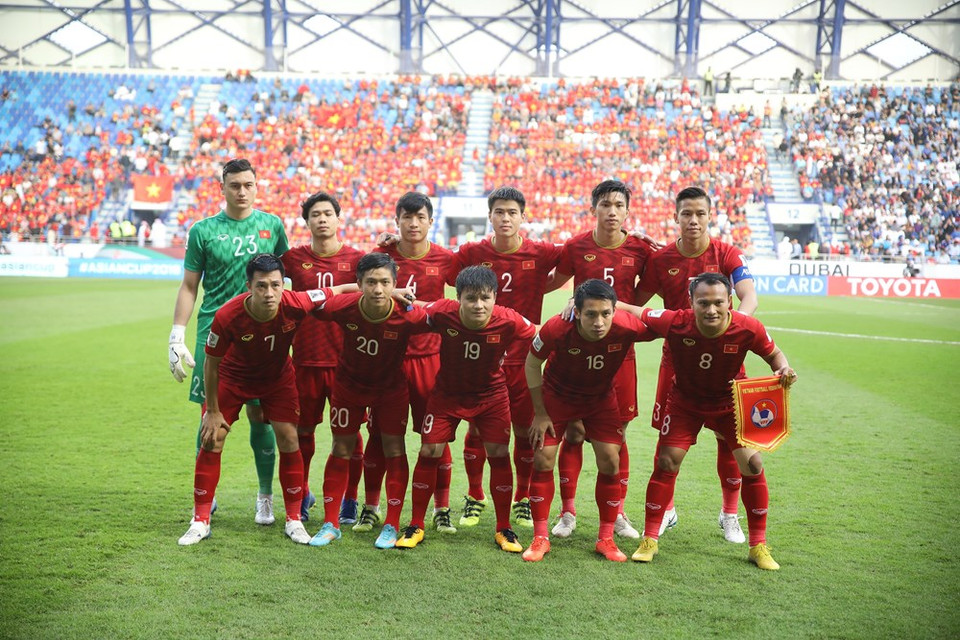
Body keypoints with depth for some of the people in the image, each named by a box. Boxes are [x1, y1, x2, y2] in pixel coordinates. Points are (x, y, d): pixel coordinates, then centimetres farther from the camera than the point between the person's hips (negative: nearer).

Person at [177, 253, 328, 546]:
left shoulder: (295, 304, -32)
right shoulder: (227, 316, -33)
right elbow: (211, 363, -18)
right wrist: (213, 412, -11)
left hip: (278, 377, 1)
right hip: (233, 376, -1)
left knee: (289, 439, -5)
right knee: (211, 440, -4)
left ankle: (294, 521, 10)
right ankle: (201, 522, 12)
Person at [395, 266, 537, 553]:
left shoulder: (509, 321, -27)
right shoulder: (443, 312, -27)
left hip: (491, 394, 0)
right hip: (447, 392, 0)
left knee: (499, 454, -2)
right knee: (429, 451, -3)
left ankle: (504, 530, 17)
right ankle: (415, 526, 15)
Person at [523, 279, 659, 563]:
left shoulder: (626, 327, -34)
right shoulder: (556, 329, -34)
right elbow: (532, 363, -14)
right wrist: (540, 412, -11)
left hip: (601, 398, 1)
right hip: (557, 395, -1)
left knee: (610, 461, -5)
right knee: (543, 459, -4)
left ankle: (606, 539, 14)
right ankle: (540, 538, 11)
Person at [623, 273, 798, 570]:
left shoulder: (748, 328, -28)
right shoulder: (675, 323, -31)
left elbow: (774, 354, -6)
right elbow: (632, 311, -19)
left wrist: (784, 370, -28)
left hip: (731, 403, 1)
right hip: (685, 401, 0)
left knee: (753, 464, -7)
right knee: (666, 462, -6)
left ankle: (759, 546, 12)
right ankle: (650, 539, 11)